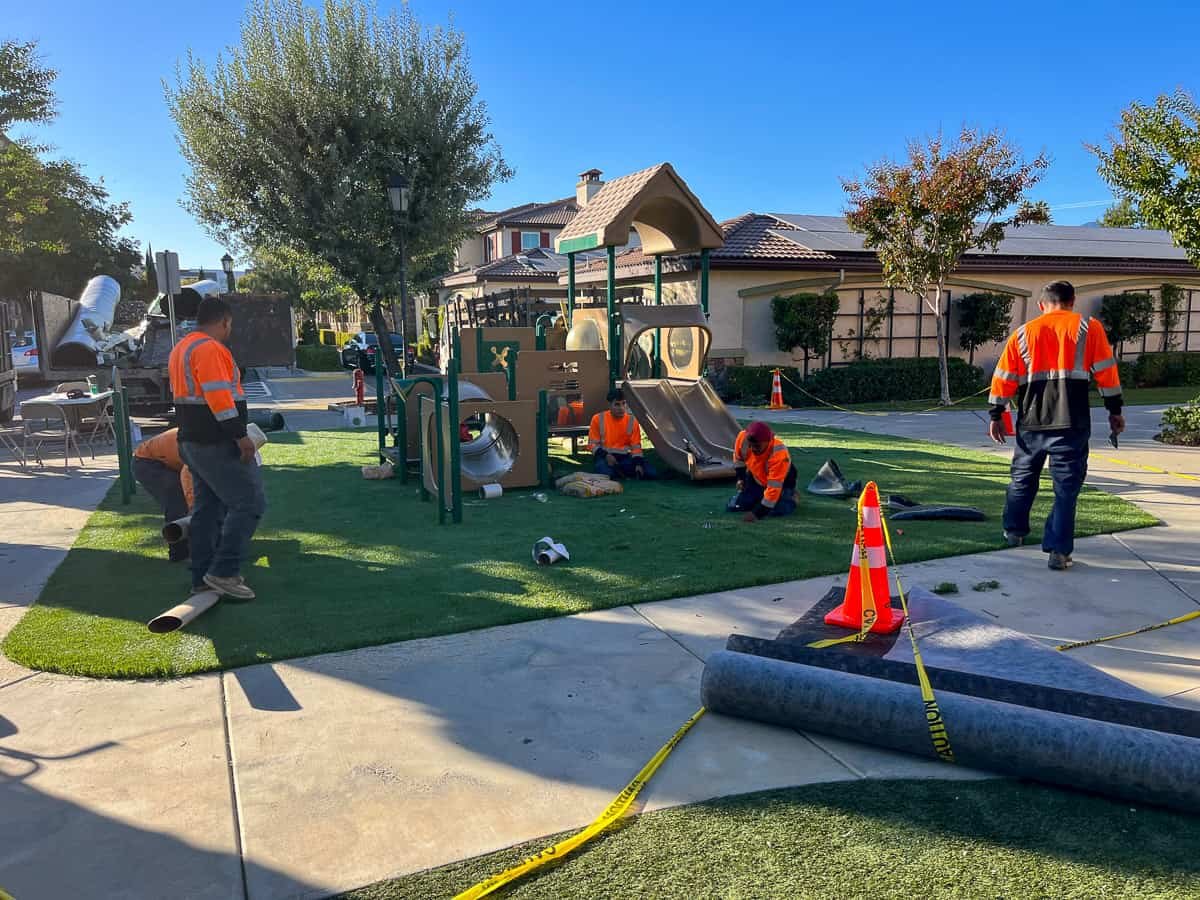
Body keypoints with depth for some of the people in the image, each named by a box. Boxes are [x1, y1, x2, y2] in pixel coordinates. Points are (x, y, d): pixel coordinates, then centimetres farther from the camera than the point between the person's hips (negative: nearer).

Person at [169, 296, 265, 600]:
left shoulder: (181, 349, 18)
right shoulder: (210, 349, -15)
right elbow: (219, 396, -24)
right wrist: (240, 435, -23)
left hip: (192, 441, 11)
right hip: (218, 444, -11)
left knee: (207, 507, 14)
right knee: (249, 503, -8)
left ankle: (202, 577, 18)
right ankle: (223, 572, -8)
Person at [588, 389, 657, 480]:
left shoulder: (632, 421, 1)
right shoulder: (598, 419, -4)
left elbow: (636, 446, 4)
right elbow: (593, 444, 0)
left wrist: (638, 463, -13)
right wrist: (605, 455, -18)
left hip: (625, 457, 3)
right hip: (605, 456, -3)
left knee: (652, 473, -19)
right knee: (605, 474, -39)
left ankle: (619, 471, -3)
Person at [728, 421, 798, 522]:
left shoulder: (778, 454, -42)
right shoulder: (743, 437, -28)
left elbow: (773, 487, -39)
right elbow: (738, 456, -1)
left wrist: (757, 513, -40)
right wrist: (740, 478, 2)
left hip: (781, 481, -5)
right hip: (756, 478, 5)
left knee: (778, 510, -28)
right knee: (734, 507, -5)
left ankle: (790, 495, 7)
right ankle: (760, 498, 22)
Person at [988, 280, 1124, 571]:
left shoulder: (1023, 333, 7)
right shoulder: (1088, 328, 2)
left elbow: (1004, 377, 5)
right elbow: (1106, 371, 0)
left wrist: (996, 415, 12)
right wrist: (1114, 410, 7)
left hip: (1031, 422, 3)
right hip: (1071, 424, -2)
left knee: (1023, 478, 20)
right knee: (1066, 487, 3)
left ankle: (1013, 531, 32)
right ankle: (1058, 552, 0)